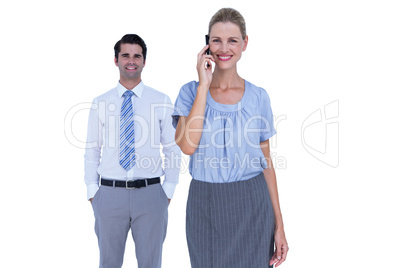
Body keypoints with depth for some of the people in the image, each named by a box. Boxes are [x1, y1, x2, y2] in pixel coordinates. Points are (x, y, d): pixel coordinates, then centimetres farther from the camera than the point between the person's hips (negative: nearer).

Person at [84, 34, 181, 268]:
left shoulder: (162, 101, 2)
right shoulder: (100, 103, 4)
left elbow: (173, 149, 5)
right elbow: (92, 151, 8)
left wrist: (169, 190, 0)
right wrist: (92, 192, 2)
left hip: (150, 193, -1)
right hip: (110, 194, 1)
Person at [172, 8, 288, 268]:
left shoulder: (258, 96, 2)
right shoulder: (191, 91, 0)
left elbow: (266, 161, 4)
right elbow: (187, 145, -17)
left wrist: (279, 225, 1)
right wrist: (204, 86, -14)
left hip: (251, 205, 1)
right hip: (205, 206, 0)